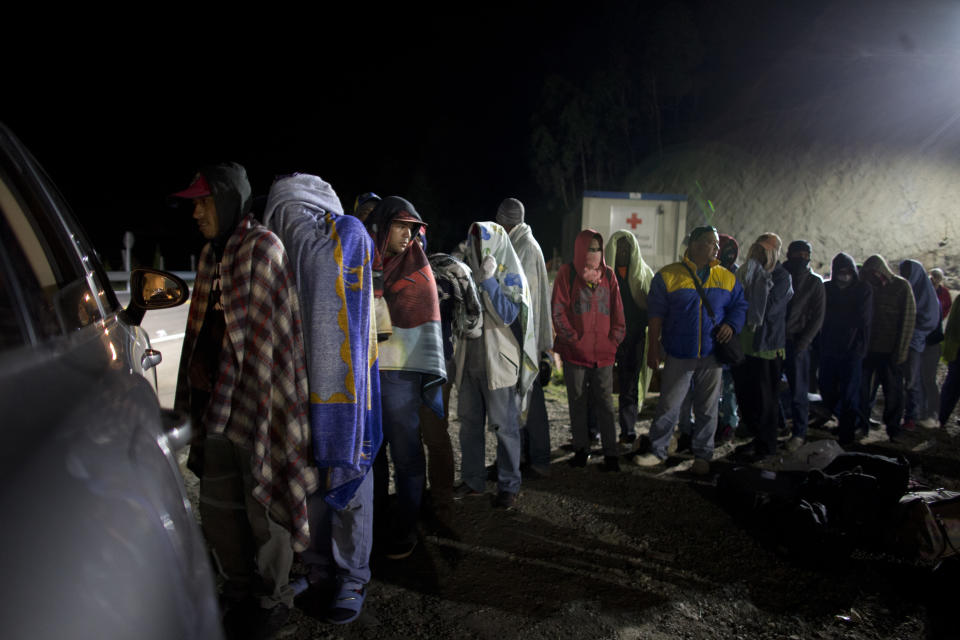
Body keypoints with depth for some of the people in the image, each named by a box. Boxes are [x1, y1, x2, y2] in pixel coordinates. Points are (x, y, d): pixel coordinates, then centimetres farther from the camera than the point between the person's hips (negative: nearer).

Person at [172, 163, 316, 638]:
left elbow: (265, 336, -13)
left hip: (258, 402, -8)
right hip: (218, 403, 8)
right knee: (218, 508, 15)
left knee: (263, 506, 3)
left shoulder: (262, 248, -10)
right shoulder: (213, 253, 14)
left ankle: (272, 601, 22)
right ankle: (239, 595, 34)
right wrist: (199, 395, 16)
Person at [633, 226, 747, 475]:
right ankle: (657, 451, 16)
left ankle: (702, 454, 24)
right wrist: (653, 348, -4)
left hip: (712, 354, 3)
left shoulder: (727, 278, 8)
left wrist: (731, 324, -6)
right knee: (668, 405, 2)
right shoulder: (668, 276, -2)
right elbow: (656, 314, -1)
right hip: (678, 355, -3)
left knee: (707, 408, 10)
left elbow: (740, 305, 15)